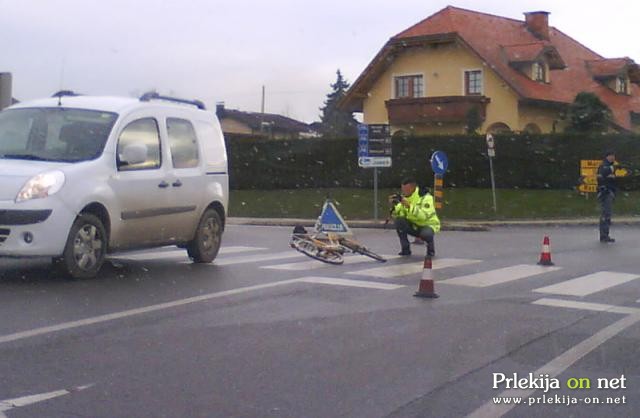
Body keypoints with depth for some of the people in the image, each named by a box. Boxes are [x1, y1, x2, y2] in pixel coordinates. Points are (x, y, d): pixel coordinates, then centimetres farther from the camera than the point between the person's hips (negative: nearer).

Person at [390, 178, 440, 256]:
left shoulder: (425, 197, -22)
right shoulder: (404, 198, -4)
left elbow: (424, 216, -38)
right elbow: (397, 215, -9)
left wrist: (409, 206, -46)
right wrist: (394, 205, -28)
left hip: (428, 225, -5)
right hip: (414, 226, 5)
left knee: (425, 233, -39)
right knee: (399, 221, -23)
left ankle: (431, 248, -3)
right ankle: (405, 249, -8)